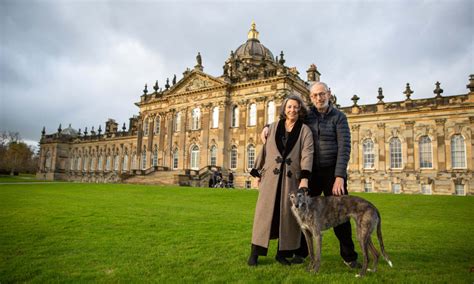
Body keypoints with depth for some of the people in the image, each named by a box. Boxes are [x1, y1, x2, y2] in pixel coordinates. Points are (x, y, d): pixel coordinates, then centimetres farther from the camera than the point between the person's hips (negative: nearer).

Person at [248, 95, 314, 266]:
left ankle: (282, 253, 18)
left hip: (292, 178, -1)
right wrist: (257, 173, 9)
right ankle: (255, 252, 10)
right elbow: (264, 150, 12)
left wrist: (304, 178, -21)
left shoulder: (305, 130, 3)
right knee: (265, 212, 1)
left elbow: (307, 154, -8)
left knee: (288, 214, 4)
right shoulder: (273, 127, 10)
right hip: (271, 175, 1)